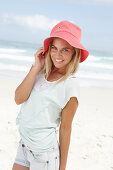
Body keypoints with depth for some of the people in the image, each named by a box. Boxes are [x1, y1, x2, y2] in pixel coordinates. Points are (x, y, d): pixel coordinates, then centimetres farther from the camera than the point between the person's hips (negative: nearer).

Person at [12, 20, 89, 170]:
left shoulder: (70, 86, -16)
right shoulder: (41, 72, -2)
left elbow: (65, 129, -10)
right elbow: (19, 99, -10)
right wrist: (36, 67, -15)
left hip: (44, 152, -5)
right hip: (24, 145, 5)